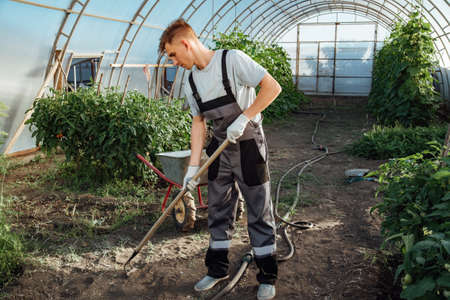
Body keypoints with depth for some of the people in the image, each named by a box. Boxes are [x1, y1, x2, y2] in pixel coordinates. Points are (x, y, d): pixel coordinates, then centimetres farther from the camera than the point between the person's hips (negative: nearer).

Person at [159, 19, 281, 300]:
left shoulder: (232, 60, -15)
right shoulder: (191, 83, 5)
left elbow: (272, 87, -18)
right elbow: (198, 123, 8)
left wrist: (244, 118, -22)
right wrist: (193, 166, 2)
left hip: (249, 146, -6)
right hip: (220, 149, 7)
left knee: (260, 213, 3)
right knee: (218, 211, 14)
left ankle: (268, 277, 18)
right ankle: (218, 269, 31)